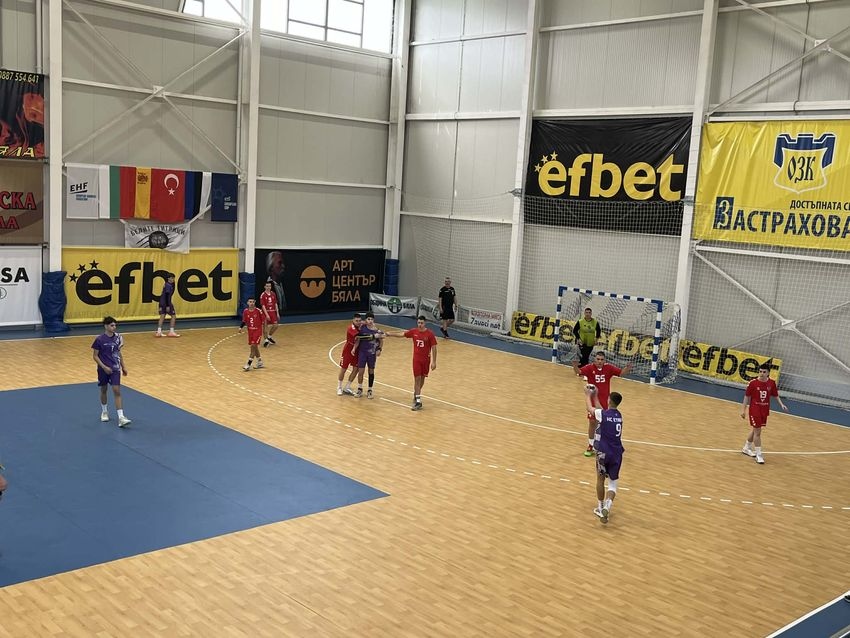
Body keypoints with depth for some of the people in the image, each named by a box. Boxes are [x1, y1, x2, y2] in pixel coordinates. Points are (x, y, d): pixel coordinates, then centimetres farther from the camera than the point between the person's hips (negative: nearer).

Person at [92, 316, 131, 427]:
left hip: (115, 368, 2)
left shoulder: (117, 337, -1)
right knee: (103, 390, 15)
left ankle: (121, 418, -13)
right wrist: (104, 367, -17)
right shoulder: (99, 339, -12)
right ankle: (104, 412, 38)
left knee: (117, 392, -7)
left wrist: (123, 367, 10)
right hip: (104, 369, -2)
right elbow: (95, 356, -8)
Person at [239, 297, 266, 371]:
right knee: (254, 347, 13)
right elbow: (244, 321, 8)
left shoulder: (258, 311, -14)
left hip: (258, 331, -5)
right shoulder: (245, 311, -2)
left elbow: (264, 320, -5)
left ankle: (248, 365, -12)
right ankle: (260, 362, 31)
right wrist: (241, 327, -7)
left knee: (253, 346, -12)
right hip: (250, 331, 5)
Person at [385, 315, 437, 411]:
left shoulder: (430, 334, -12)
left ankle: (416, 394, 38)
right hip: (416, 359, 1)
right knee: (417, 379, -6)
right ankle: (418, 401, -7)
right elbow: (402, 334, 10)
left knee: (422, 378, 13)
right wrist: (390, 334, 10)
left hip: (426, 359, -1)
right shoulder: (413, 331, -4)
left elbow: (434, 348, -9)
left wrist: (434, 362, -12)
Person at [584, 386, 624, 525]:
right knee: (613, 482, 9)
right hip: (617, 453, 4)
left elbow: (590, 408, 9)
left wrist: (587, 395, 25)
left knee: (600, 479, 17)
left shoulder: (603, 414, -11)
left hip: (604, 452, -3)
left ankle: (600, 508, 25)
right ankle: (606, 507, -13)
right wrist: (595, 396, 35)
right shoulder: (619, 415, 7)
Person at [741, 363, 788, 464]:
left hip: (765, 410, 4)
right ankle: (758, 454, 1)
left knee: (755, 430, 17)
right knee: (757, 431, -6)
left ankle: (747, 448, 36)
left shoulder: (772, 383, -4)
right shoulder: (753, 383, -13)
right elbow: (747, 396, -6)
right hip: (754, 409, -4)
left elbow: (776, 395, 9)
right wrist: (743, 410, -6)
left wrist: (781, 404, -4)